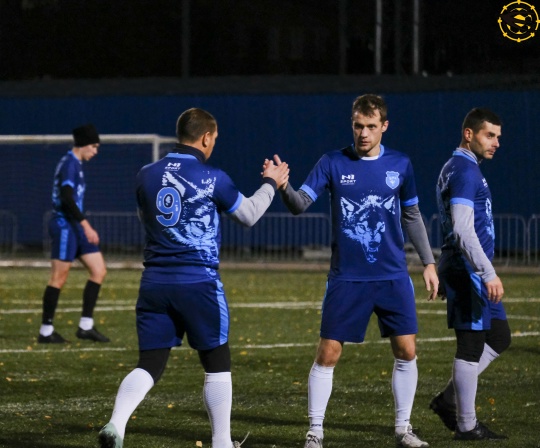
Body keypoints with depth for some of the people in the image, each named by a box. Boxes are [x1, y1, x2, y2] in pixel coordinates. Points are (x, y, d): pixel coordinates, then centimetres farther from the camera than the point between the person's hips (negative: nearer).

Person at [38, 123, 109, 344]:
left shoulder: (75, 164, 16)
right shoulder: (70, 164, -14)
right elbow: (66, 198, -24)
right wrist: (86, 225, -26)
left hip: (75, 227, 10)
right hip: (64, 226, -10)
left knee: (99, 270, 5)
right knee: (59, 277, -5)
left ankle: (86, 326, 6)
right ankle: (46, 330, 2)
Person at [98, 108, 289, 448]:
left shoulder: (147, 175, 4)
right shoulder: (213, 178, -8)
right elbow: (248, 215, 8)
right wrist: (271, 184, 24)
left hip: (155, 282, 4)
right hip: (199, 283, -4)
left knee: (150, 365, 5)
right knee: (217, 364, 11)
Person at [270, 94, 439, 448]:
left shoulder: (399, 165, 4)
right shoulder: (333, 163, -3)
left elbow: (412, 216, 15)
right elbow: (301, 204, -10)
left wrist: (429, 262, 13)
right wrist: (283, 187, -31)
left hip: (393, 276, 2)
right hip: (347, 279, -2)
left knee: (406, 351, 0)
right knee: (328, 353, -4)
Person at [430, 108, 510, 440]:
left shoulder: (458, 169, 18)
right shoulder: (465, 172, -15)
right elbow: (463, 231, -23)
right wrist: (489, 274, -26)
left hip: (468, 273, 10)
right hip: (469, 272, -10)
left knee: (499, 338, 14)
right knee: (472, 346, -5)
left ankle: (450, 400, 13)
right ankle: (466, 426, 0)